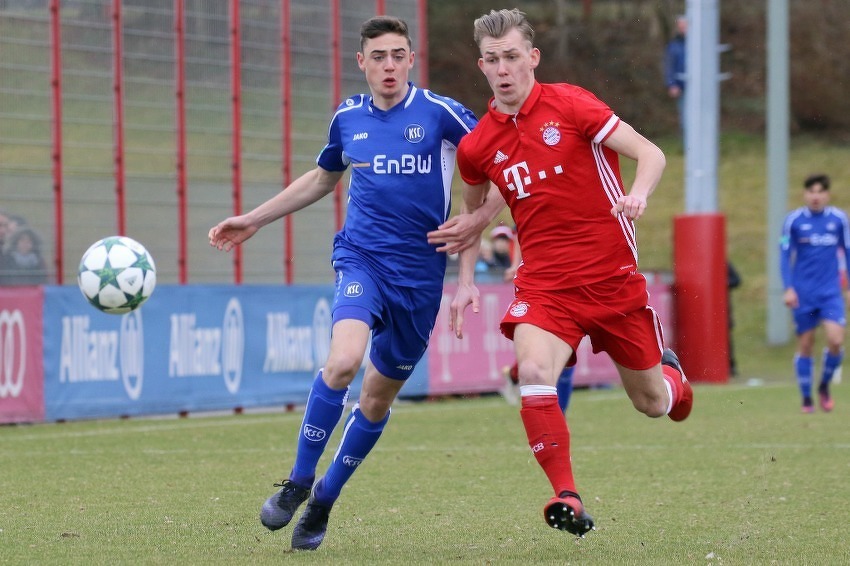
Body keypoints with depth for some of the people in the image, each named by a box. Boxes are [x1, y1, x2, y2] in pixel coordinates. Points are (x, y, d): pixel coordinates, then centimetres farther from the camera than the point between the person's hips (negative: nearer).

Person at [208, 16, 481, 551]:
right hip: (363, 258, 1)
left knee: (380, 395, 8)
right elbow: (322, 178, 25)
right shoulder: (348, 118, 7)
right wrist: (252, 220, 27)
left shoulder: (439, 112, -5)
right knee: (343, 360, -26)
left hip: (421, 272, 0)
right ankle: (299, 480, -9)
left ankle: (324, 500, 27)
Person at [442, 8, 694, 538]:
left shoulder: (570, 104, -8)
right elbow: (475, 205, 23)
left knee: (652, 403, 10)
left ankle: (670, 374, 49)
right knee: (534, 374, -28)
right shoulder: (476, 147, 2)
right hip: (545, 284, 1)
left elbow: (651, 153, -10)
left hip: (613, 275, -1)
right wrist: (466, 280, 14)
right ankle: (568, 498, -22)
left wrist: (639, 192, -31)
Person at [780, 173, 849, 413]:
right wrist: (788, 288, -7)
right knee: (805, 345, 2)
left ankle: (824, 387, 10)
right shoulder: (794, 220, -2)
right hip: (803, 293, -1)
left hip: (830, 292, 1)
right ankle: (806, 400, 14)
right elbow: (785, 254, 1)